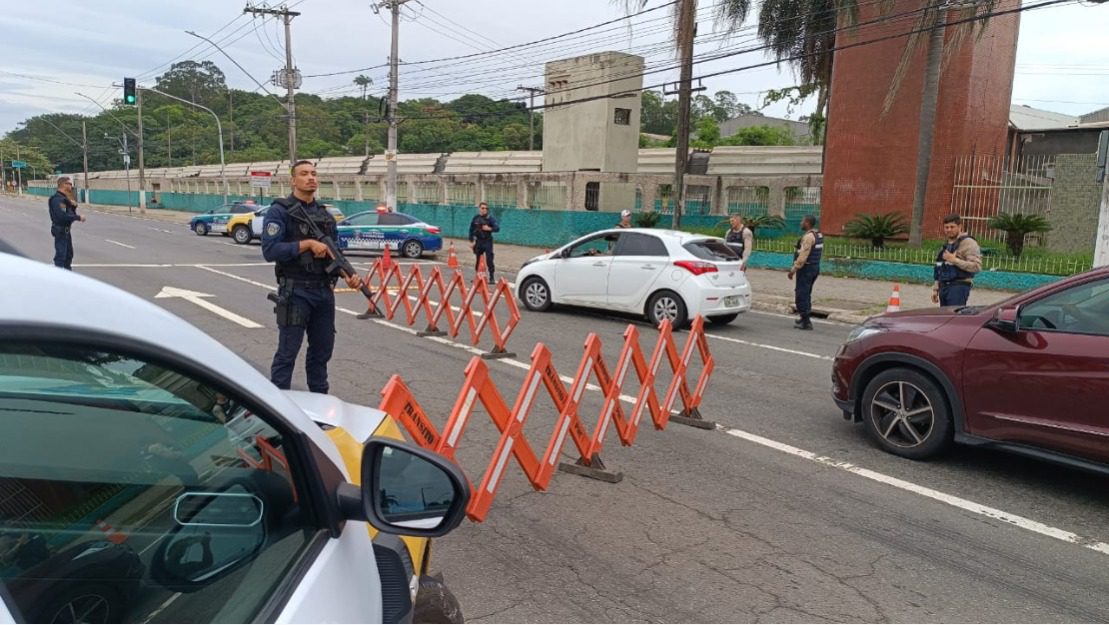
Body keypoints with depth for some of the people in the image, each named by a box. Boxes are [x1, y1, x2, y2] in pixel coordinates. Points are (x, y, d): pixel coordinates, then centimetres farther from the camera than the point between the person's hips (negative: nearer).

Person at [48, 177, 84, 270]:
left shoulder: (65, 198, 14)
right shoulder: (57, 199, -18)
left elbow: (70, 213, 16)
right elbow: (62, 216, -29)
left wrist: (74, 205, -3)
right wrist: (78, 217, -23)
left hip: (66, 230, 10)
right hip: (60, 230, -10)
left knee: (69, 255, 18)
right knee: (60, 256, -9)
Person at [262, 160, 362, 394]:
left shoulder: (326, 215, 13)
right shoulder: (279, 211, -6)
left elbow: (335, 253, 14)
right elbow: (269, 250, -16)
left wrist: (349, 274, -5)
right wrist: (307, 244, -20)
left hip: (324, 292, 6)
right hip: (295, 292, -6)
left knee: (322, 351, 15)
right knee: (287, 353, -2)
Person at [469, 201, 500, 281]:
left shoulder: (490, 218, -6)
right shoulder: (475, 218, 4)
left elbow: (497, 228, -13)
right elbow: (471, 230, 11)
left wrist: (489, 228, -28)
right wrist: (471, 241, 8)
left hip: (487, 241, -4)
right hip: (478, 241, 4)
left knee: (489, 260, -8)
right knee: (477, 260, 10)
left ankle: (491, 278, -4)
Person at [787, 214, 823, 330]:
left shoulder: (808, 236, -19)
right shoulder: (819, 235, 12)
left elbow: (803, 255, -24)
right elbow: (820, 252, 15)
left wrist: (793, 269, -20)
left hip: (806, 268, -10)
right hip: (815, 267, 10)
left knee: (801, 295, -5)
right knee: (806, 294, 20)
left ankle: (806, 322, -4)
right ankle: (805, 319, 30)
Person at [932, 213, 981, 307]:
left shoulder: (968, 243, -6)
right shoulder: (946, 245, 22)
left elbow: (976, 266, -17)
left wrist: (954, 260, -19)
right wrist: (936, 289, 22)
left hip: (959, 286, -8)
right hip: (944, 287, 8)